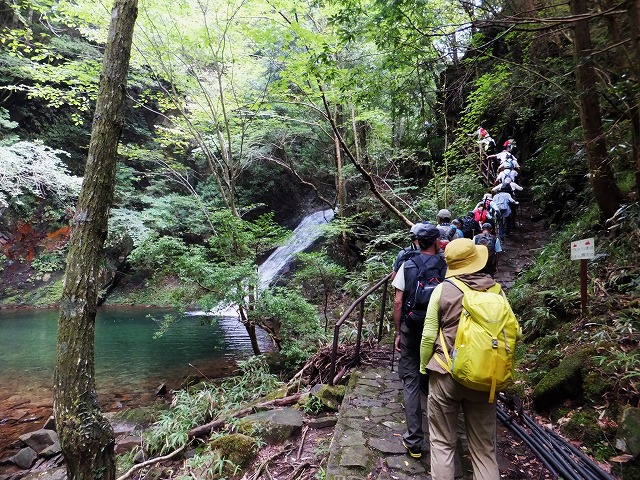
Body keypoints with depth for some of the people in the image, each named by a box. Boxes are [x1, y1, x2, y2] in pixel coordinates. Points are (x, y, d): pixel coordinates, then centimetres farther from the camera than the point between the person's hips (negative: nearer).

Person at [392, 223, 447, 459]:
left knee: (411, 380, 6)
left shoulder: (407, 266, -7)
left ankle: (414, 440, 4)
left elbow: (398, 302, -8)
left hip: (411, 329, -1)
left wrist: (398, 332, 0)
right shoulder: (446, 267, -7)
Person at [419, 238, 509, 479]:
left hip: (446, 374, -2)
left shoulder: (443, 289, -9)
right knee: (484, 448, 15)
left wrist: (424, 366, 6)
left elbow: (429, 335, -8)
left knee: (443, 443, 12)